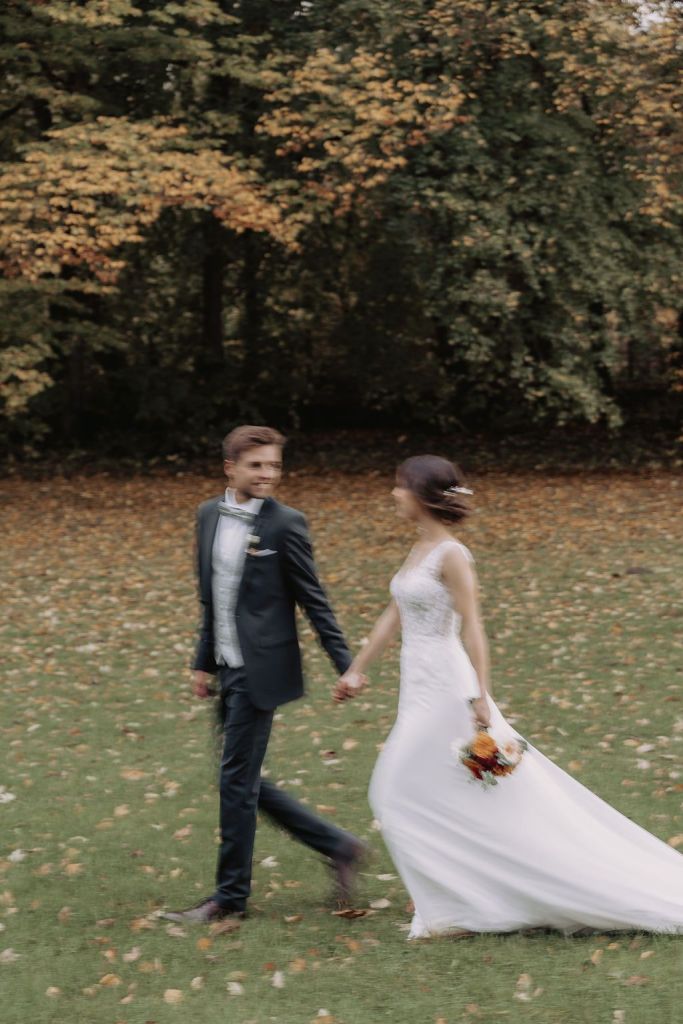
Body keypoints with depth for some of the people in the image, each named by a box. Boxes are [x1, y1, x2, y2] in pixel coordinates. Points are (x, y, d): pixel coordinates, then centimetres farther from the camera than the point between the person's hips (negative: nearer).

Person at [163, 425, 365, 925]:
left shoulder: (285, 524, -11)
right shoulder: (209, 515, 8)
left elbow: (314, 600, -8)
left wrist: (346, 665, -10)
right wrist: (204, 662, 17)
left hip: (260, 671, -7)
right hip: (229, 669, 7)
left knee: (237, 780, -2)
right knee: (246, 781, 12)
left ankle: (231, 896, 10)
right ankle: (338, 847, 23)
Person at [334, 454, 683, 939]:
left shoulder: (451, 555, -14)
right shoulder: (419, 551, 12)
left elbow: (472, 626, -20)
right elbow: (393, 617, 19)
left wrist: (481, 698, -25)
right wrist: (356, 670, 21)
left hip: (444, 689, -9)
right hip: (421, 689, 9)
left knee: (402, 796, -6)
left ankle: (456, 909, 0)